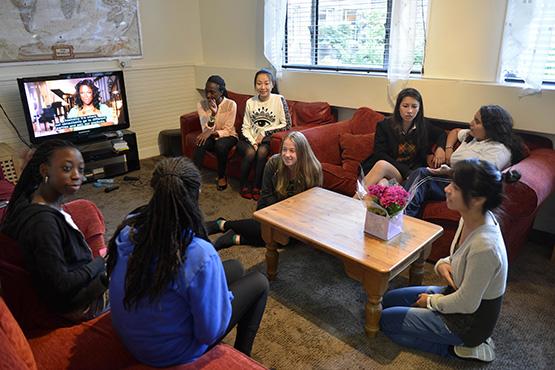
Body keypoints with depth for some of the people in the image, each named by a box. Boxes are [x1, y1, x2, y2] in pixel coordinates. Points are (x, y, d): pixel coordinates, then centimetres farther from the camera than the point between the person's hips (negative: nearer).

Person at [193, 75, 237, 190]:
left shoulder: (230, 104, -17)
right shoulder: (201, 105, -10)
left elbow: (227, 130, -15)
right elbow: (206, 130, -15)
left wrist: (212, 132, -32)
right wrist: (213, 114, -31)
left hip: (228, 136, -2)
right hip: (210, 136, 2)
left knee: (220, 145, -35)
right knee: (200, 143, -31)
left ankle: (222, 177, -10)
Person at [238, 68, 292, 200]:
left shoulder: (279, 100, -5)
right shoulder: (250, 102, 4)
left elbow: (286, 125, -7)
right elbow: (245, 127, 4)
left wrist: (264, 132, -10)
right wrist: (253, 142, -14)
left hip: (268, 141, -1)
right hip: (250, 139, 2)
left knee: (262, 151, -31)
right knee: (251, 152, -28)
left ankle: (257, 187, -12)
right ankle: (244, 185, -8)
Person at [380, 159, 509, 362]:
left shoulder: (484, 245, -37)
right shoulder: (471, 217, -11)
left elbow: (466, 304, -26)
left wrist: (432, 302, -9)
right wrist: (444, 263, -12)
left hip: (470, 320, -8)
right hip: (457, 293, 9)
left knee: (387, 320, 0)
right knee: (388, 300, 17)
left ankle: (458, 346, 5)